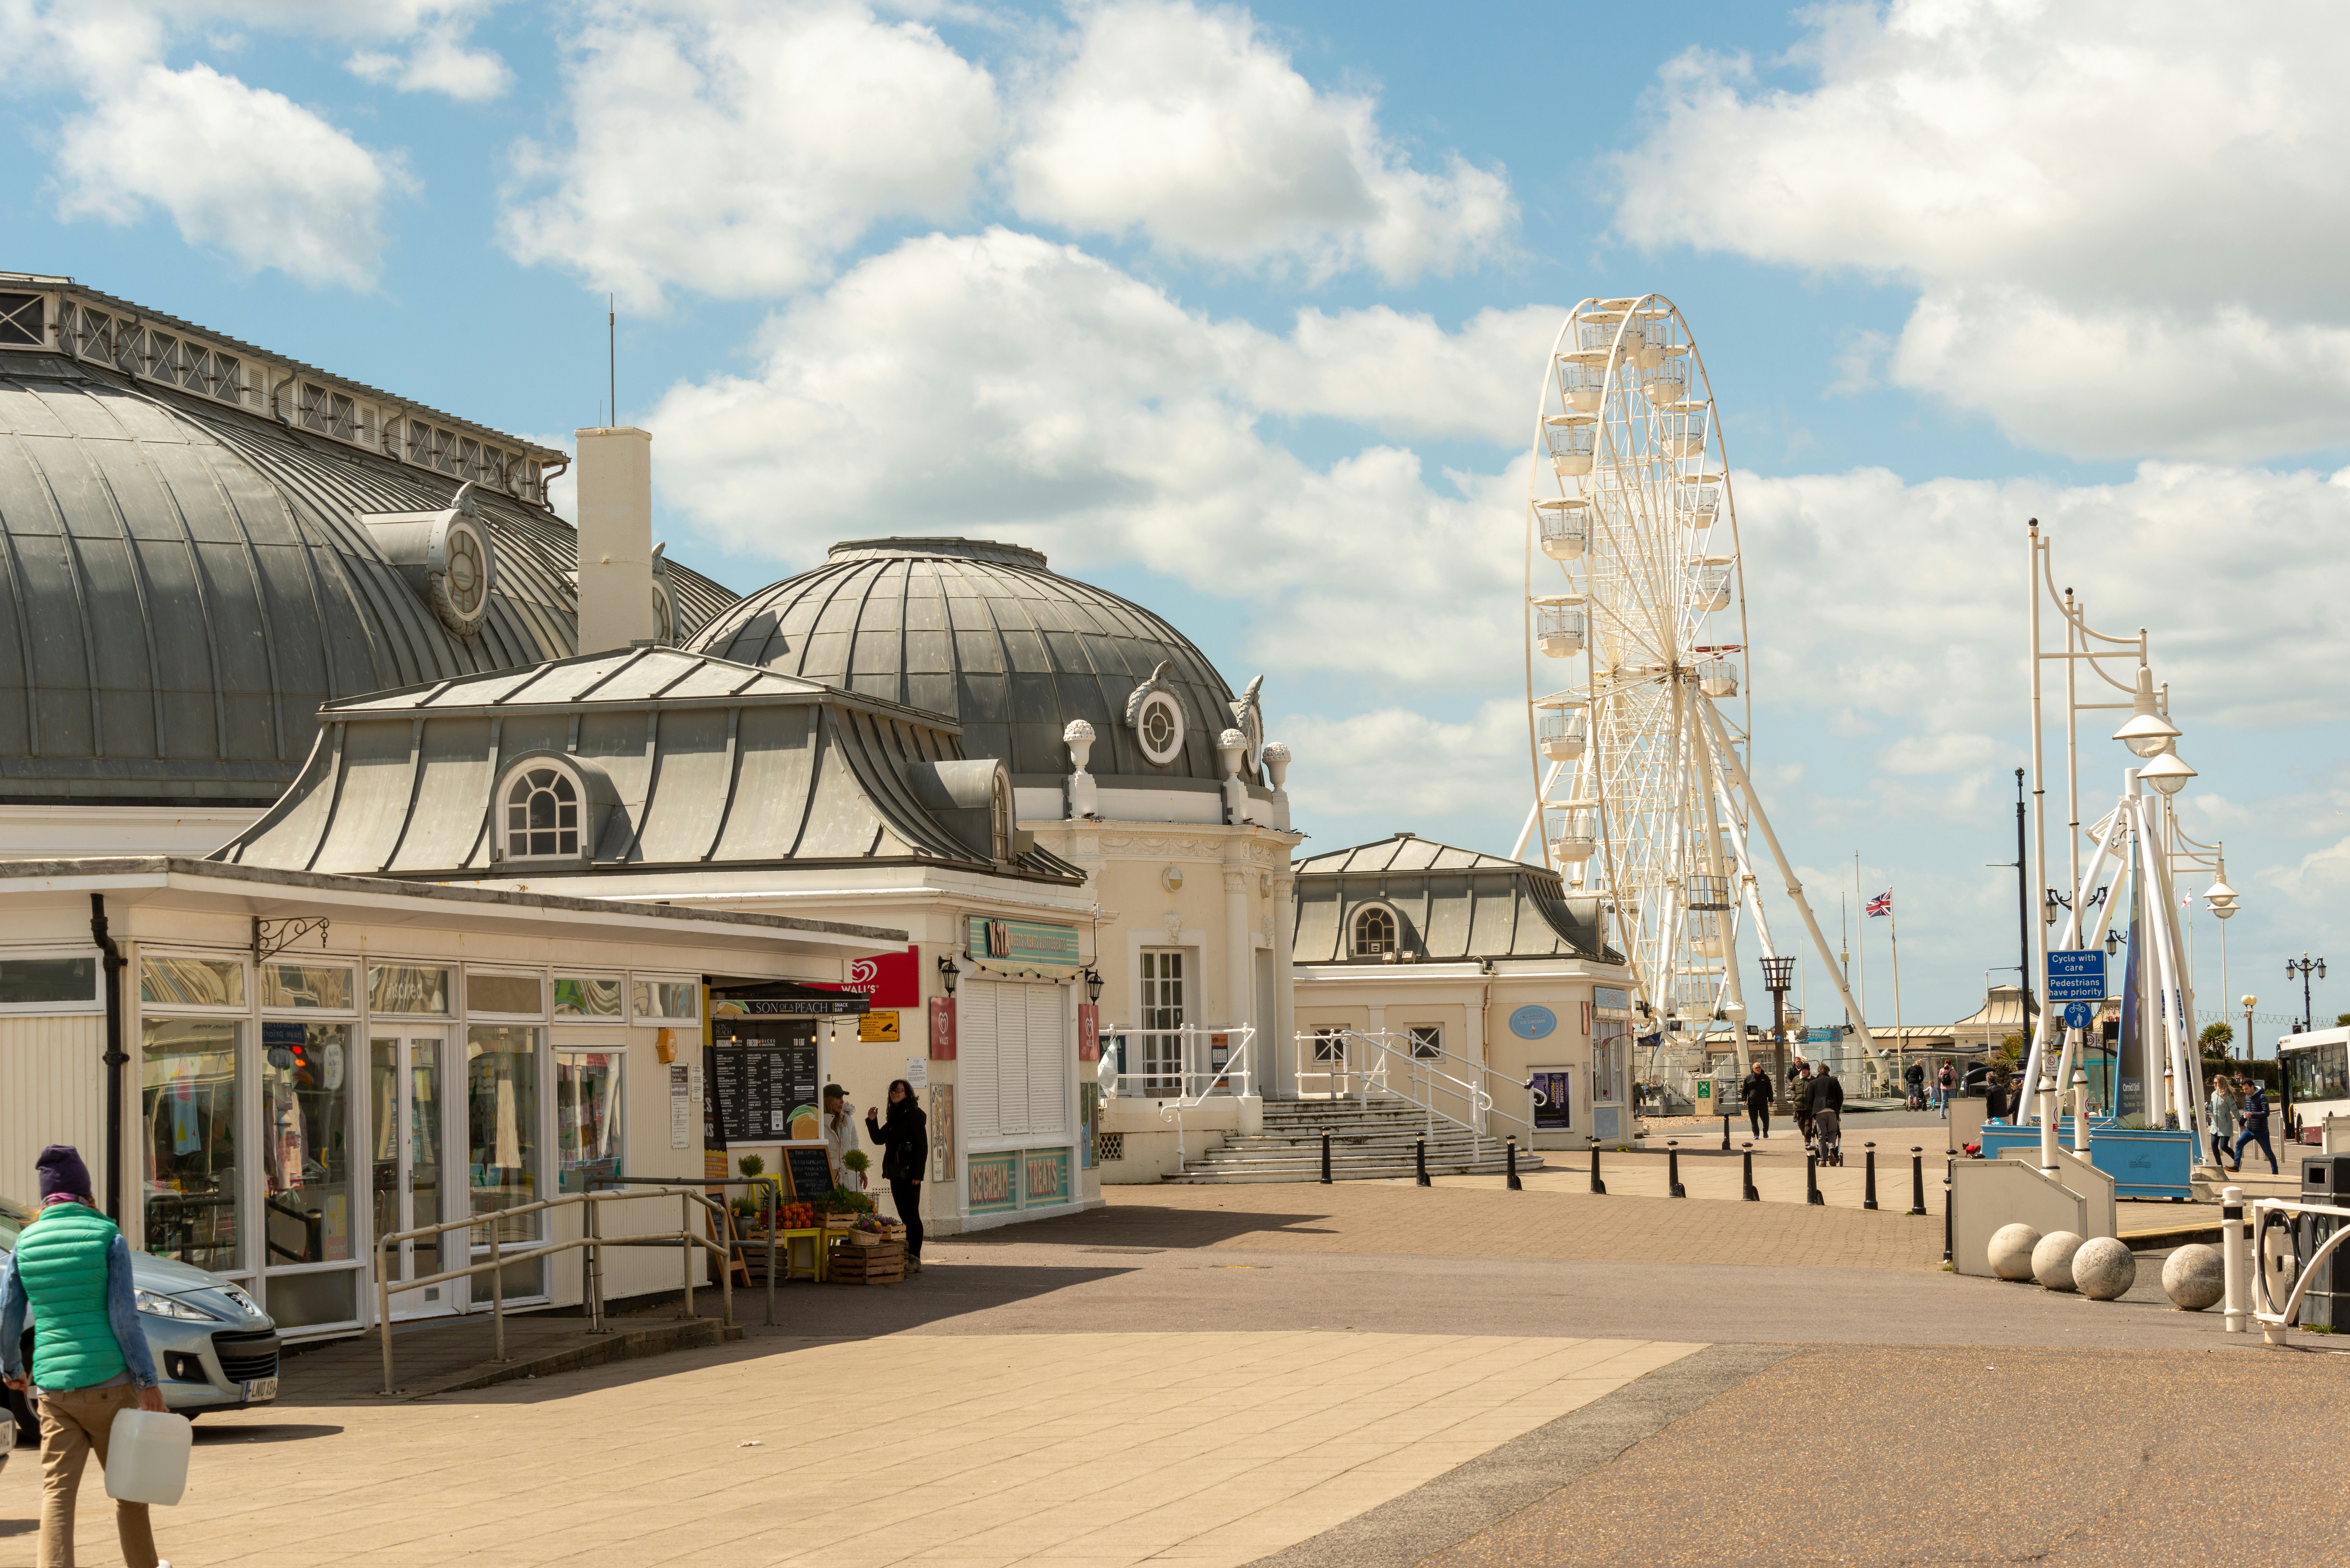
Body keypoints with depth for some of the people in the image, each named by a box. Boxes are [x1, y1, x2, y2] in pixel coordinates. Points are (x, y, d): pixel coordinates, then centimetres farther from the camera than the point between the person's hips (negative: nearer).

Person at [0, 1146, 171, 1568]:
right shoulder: (107, 1236, -4)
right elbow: (124, 1315, -9)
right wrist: (148, 1382, -5)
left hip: (53, 1387, 2)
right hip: (108, 1381, -2)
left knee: (57, 1491, 1)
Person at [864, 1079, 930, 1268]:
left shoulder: (914, 1115, -10)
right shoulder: (895, 1117, 17)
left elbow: (922, 1146, -14)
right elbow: (879, 1139, 21)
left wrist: (918, 1174, -19)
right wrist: (871, 1121, 3)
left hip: (909, 1173, -9)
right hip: (895, 1173, 9)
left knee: (911, 1215, -7)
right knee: (904, 1215, 10)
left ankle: (915, 1258, -6)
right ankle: (908, 1256, 13)